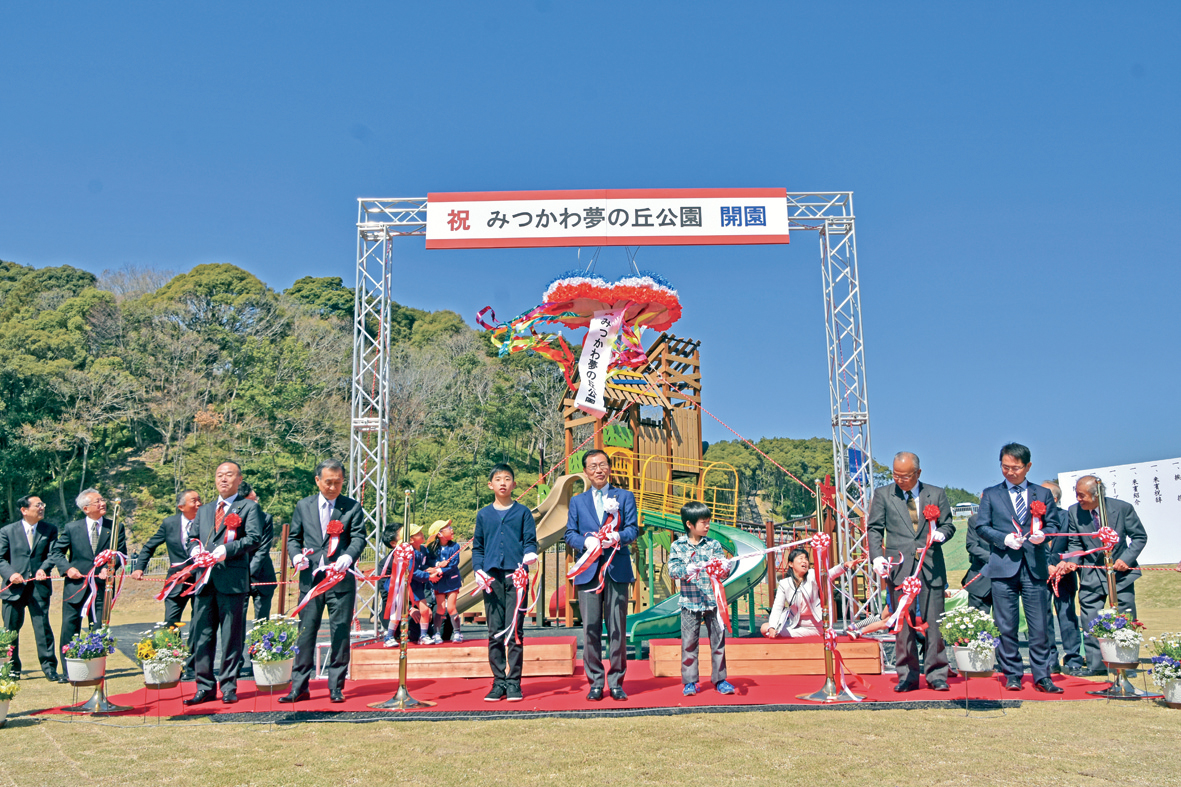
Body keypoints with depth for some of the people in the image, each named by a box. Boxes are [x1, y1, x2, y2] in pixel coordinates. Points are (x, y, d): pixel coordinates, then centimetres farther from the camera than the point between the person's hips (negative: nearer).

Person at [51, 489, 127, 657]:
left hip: (102, 586, 0)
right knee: (69, 627, 2)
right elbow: (56, 551, 9)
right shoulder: (72, 528, 3)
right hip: (76, 585, 0)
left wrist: (109, 567, -12)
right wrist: (67, 568, -7)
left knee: (99, 629, 3)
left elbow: (121, 553, 6)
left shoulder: (115, 528, 4)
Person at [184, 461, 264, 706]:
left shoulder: (249, 507, 6)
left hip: (232, 579, -5)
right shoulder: (204, 511, 24)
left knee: (232, 636, -1)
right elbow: (192, 537, 22)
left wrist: (227, 550, -18)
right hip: (205, 580, 5)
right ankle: (205, 687, 12)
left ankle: (229, 687, 8)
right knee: (201, 635, 4)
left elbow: (254, 538, -6)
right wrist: (195, 549, -1)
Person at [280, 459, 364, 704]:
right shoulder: (303, 506, 11)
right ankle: (299, 687, 12)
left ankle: (336, 687, 13)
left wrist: (348, 556, -23)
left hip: (341, 579, -1)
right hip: (310, 578, 1)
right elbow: (293, 538, 14)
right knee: (305, 632, 4)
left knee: (340, 633, 3)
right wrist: (296, 555, -7)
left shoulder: (352, 507, 5)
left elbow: (359, 537, -3)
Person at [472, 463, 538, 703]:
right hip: (491, 578, 2)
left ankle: (513, 682, 3)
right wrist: (479, 570, 1)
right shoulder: (483, 515, 14)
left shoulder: (523, 513, 9)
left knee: (515, 631, -4)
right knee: (495, 631, 3)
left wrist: (530, 553, -15)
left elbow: (530, 540, 6)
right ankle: (499, 682, 10)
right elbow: (477, 546, 15)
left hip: (516, 576, -2)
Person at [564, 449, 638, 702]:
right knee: (590, 627, -1)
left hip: (617, 569, -1)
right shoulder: (577, 501, 17)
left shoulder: (625, 497, 12)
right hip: (588, 571, 1)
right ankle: (595, 681, 9)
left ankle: (616, 682, 8)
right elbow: (569, 534, 9)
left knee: (617, 627, -1)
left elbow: (633, 529, 3)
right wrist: (586, 542, -12)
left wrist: (617, 537, -17)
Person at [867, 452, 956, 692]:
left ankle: (936, 675, 11)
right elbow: (874, 528, 6)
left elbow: (948, 525, 15)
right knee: (903, 623, 1)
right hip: (899, 568, 0)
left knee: (933, 622, -1)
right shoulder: (883, 494, 8)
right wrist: (877, 556, -8)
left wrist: (941, 534, -8)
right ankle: (907, 676, 10)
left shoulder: (936, 494, 11)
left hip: (931, 567, 0)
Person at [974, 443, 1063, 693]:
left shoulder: (1043, 494, 14)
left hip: (1035, 567, 1)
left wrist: (1042, 535, -11)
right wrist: (1004, 539, -10)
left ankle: (1041, 676, 9)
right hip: (1003, 567, -1)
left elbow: (1052, 524, 11)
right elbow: (982, 526, 6)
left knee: (1039, 625, 0)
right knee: (1006, 626, 2)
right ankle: (1012, 675, 12)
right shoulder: (990, 494, 10)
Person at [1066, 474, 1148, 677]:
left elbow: (1140, 537, -2)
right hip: (1091, 573, 2)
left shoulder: (1123, 508, -13)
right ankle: (1095, 664, 9)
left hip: (1120, 571, -2)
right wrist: (1073, 561, -16)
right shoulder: (1074, 512, -7)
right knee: (1089, 621, -1)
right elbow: (1076, 543, 2)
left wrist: (1126, 558, -16)